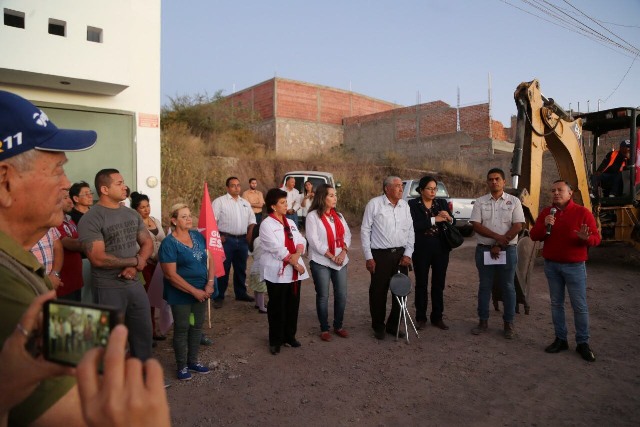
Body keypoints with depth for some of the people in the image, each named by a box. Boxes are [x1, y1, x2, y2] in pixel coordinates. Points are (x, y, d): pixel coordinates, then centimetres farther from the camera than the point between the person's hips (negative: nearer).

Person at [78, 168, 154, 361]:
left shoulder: (132, 214, 6)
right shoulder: (91, 219, -15)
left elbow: (147, 243, 8)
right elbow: (98, 258, -22)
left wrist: (134, 267, -11)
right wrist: (135, 261, -11)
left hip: (135, 284, 7)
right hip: (108, 288, -6)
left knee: (144, 332, 17)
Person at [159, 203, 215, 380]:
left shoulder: (198, 236, 3)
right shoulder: (169, 243, -14)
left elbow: (210, 259, 4)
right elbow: (171, 274, -18)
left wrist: (210, 283, -9)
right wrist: (194, 291, -18)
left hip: (201, 291, 6)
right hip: (181, 295, -6)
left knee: (197, 326, 15)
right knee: (182, 329, 7)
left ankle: (193, 361, 32)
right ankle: (182, 366, 23)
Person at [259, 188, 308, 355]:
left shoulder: (290, 223, 12)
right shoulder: (266, 224, -10)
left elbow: (301, 241, 5)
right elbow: (278, 249, -16)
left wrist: (297, 255, -16)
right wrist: (296, 264, -14)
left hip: (294, 271, 6)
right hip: (277, 272, -6)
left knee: (293, 305, 13)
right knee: (277, 307, 4)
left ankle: (290, 336, 29)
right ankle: (275, 340, 18)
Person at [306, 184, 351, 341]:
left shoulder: (338, 215, 12)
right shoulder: (313, 216, -7)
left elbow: (347, 234, 8)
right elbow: (313, 240, -14)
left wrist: (343, 252, -9)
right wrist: (331, 256, -14)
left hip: (340, 261, 5)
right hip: (321, 262, -5)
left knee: (341, 295, 8)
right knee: (323, 296, 4)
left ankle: (338, 326, 25)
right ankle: (324, 329, 18)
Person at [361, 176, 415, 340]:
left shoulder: (405, 205, 8)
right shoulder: (374, 204, -6)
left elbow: (410, 231, 11)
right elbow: (365, 230, -5)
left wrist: (408, 253, 1)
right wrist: (368, 257, -8)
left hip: (401, 254, 4)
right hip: (380, 254, -4)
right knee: (378, 292, 5)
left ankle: (393, 325, 27)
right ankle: (378, 326, 24)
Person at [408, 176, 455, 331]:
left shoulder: (442, 203, 7)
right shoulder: (413, 204, -4)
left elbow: (453, 223, 7)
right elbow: (414, 225, -16)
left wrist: (449, 218, -15)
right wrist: (434, 220, -21)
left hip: (441, 248, 3)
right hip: (422, 249, -3)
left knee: (439, 284, 10)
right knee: (421, 284, 7)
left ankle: (437, 317, 21)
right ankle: (421, 318, 18)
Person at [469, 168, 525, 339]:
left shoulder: (514, 201, 1)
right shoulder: (480, 202, 4)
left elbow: (518, 226, -7)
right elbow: (476, 225, -5)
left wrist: (499, 245, -12)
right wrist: (497, 237, -17)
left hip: (508, 250, -1)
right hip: (484, 250, 1)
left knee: (508, 287, 7)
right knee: (484, 286, 9)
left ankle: (509, 323, 18)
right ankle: (483, 321, 19)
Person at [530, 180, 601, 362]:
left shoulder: (582, 212, -4)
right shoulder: (546, 212, 7)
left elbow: (596, 238, -6)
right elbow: (534, 236, 4)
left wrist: (586, 238, -28)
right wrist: (544, 225, -15)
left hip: (575, 266, -3)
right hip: (551, 265, 4)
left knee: (580, 306, 2)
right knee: (556, 304, 10)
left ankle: (583, 343, 14)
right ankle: (560, 339, 20)